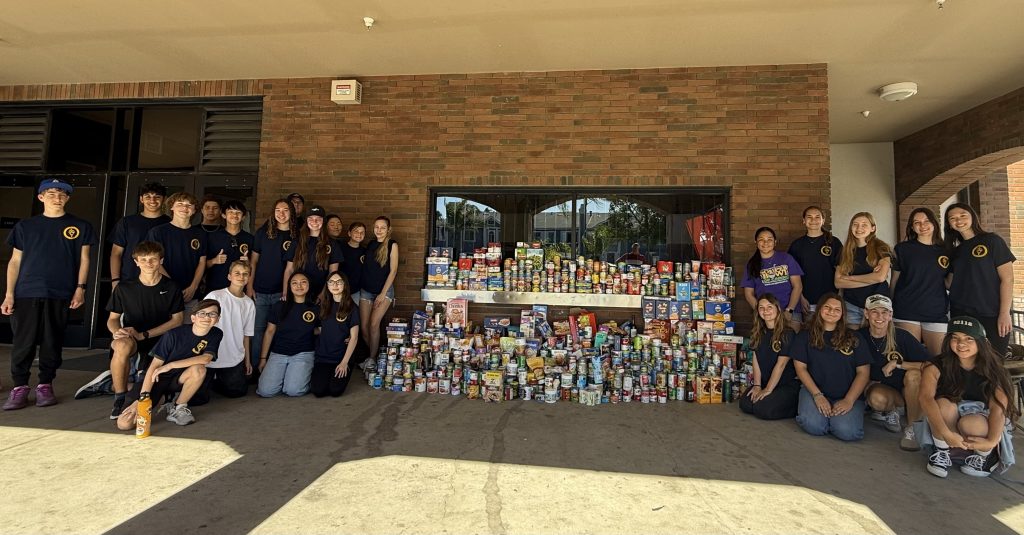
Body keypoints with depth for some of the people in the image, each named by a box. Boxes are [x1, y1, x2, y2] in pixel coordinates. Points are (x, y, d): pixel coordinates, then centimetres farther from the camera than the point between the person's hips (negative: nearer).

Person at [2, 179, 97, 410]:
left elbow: (84, 259, 7)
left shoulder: (80, 226, 8)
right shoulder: (25, 226, 11)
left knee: (52, 342, 4)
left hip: (60, 295, -1)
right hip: (26, 293, 1)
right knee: (23, 342, 1)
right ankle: (19, 388, 9)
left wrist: (80, 288, -3)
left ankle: (45, 385, 14)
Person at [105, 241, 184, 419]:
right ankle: (120, 399, -19)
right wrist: (116, 331, -17)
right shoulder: (124, 288, 2)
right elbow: (112, 319, 8)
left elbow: (177, 319, -2)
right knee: (123, 345, -39)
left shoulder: (171, 288, 0)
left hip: (160, 341, 0)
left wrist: (143, 335, -11)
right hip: (130, 338, 0)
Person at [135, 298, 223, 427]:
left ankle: (178, 407, -10)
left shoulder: (216, 334, -10)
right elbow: (155, 365, -16)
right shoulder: (174, 334, -18)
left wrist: (170, 365, -25)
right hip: (159, 379, -2)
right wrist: (143, 396, -24)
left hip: (179, 380, 2)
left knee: (199, 369, -33)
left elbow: (206, 358, -23)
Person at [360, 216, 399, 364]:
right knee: (364, 327, 0)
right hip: (366, 290, 4)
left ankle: (372, 359, 0)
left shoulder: (392, 245, -6)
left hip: (384, 290, -4)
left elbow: (393, 270, -10)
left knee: (374, 324, -13)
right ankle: (372, 355, 18)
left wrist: (383, 294, -13)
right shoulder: (371, 244, 8)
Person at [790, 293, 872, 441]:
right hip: (814, 390, 0)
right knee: (813, 425, -28)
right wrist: (817, 395, -11)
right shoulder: (805, 336, 6)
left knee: (847, 431, -27)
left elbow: (863, 372, 2)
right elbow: (801, 368, 1)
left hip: (848, 395, 1)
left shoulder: (853, 338, 7)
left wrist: (849, 400, -10)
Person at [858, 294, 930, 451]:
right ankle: (891, 410, 7)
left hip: (907, 390, 0)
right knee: (877, 397, -35)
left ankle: (911, 429, -15)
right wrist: (868, 383, -12)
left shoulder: (901, 336, -15)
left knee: (913, 374, -34)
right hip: (880, 387, 0)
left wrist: (898, 364, -25)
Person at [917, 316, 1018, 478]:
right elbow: (926, 397, -28)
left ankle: (987, 456, 1)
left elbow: (999, 407, -21)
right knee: (944, 404, -31)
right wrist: (947, 434, -39)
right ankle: (942, 453, -12)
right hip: (944, 421, 0)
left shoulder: (992, 369, -10)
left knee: (970, 423, -32)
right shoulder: (937, 366, -14)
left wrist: (992, 441, -34)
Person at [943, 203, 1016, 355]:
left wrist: (1005, 313, -13)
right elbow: (951, 283, 10)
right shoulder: (955, 251, 13)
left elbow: (1007, 279, -7)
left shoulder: (992, 241, -1)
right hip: (960, 315, 4)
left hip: (991, 316, -4)